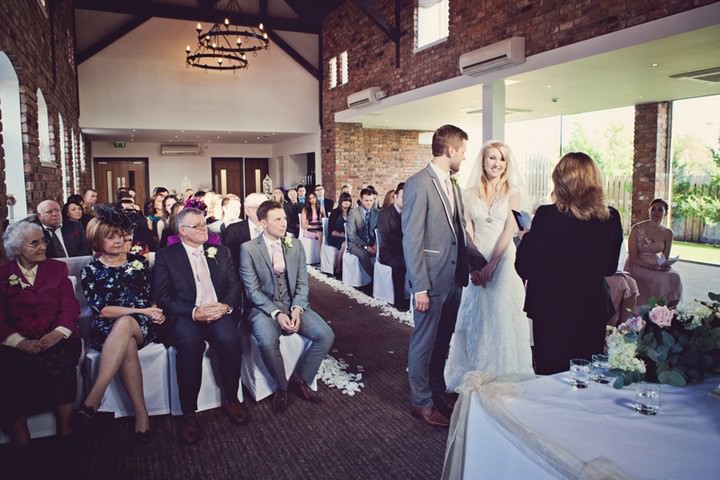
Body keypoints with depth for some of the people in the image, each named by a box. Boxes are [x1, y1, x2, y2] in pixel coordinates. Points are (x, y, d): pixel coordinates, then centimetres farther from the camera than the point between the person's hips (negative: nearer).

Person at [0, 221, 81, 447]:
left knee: (58, 361, -32)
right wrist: (20, 342, -17)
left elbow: (70, 307, 3)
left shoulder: (57, 268, 13)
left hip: (55, 340, 0)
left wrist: (57, 333, -17)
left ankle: (65, 432, -21)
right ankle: (21, 442, -17)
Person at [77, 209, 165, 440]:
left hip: (143, 326, 1)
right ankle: (141, 413, -31)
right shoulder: (91, 271, 6)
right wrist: (141, 311, -13)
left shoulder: (138, 262, 13)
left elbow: (152, 296, 13)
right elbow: (102, 310, -3)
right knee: (127, 346, -36)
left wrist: (155, 312, -10)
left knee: (124, 324, -37)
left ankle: (93, 399, -38)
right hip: (107, 330, 0)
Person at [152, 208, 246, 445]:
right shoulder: (165, 256, 9)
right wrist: (194, 312, -16)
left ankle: (231, 399, -8)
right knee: (190, 343, -35)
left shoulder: (220, 252, 19)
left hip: (219, 312, 2)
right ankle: (189, 413, -21)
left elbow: (234, 284, 12)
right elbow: (162, 296, -2)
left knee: (229, 339, -30)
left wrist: (226, 305, -10)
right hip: (185, 316, -2)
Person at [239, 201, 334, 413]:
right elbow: (252, 290, -8)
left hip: (293, 305, 4)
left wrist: (297, 309, -13)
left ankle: (300, 379, 6)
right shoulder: (248, 249, -4)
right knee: (268, 342, -34)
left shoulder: (295, 246, 7)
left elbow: (302, 283, 6)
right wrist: (276, 314, -21)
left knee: (326, 335, -17)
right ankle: (282, 386, -4)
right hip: (264, 307, -4)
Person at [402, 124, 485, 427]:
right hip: (432, 280, -8)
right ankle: (421, 402, 23)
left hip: (454, 278, 8)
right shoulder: (419, 184, -14)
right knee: (424, 342, 7)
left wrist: (478, 263, 4)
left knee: (443, 340, 19)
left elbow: (459, 232, 14)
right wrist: (419, 287, -18)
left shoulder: (452, 184, 12)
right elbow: (411, 240, -16)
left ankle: (438, 390, 37)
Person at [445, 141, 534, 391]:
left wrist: (491, 264, -13)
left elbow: (509, 230, -6)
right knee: (476, 319, 7)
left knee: (503, 318, 1)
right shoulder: (470, 194, 5)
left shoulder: (513, 193, 1)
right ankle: (475, 376, 22)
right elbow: (468, 232, 1)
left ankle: (504, 376, 15)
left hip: (504, 260, -2)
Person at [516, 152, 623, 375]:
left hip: (552, 311, -3)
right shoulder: (611, 219, -3)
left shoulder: (547, 216, -16)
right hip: (593, 312, 4)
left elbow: (524, 267, -11)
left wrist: (526, 237, 6)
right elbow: (610, 267, 8)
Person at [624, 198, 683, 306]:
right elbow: (633, 257, -13)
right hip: (637, 267, -4)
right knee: (661, 280, -28)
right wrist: (652, 267, -25)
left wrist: (664, 265, -15)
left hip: (657, 267, 5)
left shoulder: (668, 233, 2)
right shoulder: (637, 229, -11)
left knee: (674, 277, -23)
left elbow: (665, 258, 9)